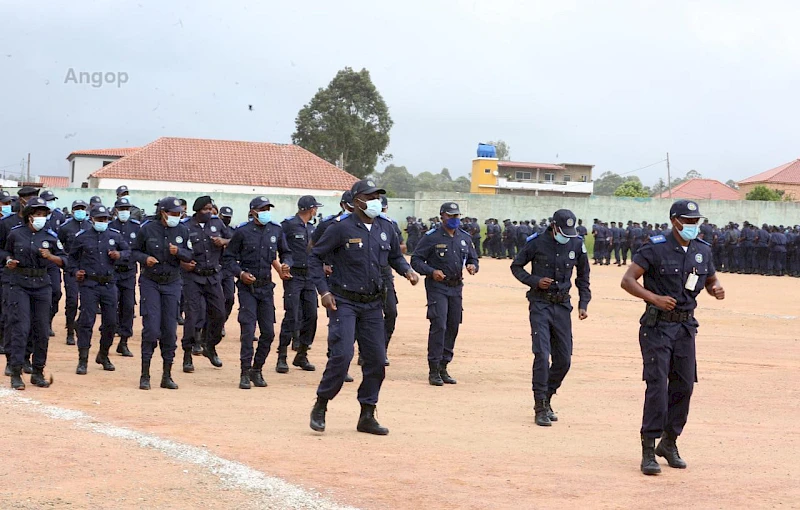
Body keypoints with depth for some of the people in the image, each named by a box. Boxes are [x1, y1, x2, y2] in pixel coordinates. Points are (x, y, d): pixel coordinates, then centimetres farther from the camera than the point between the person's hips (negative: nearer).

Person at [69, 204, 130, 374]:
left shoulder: (115, 236, 8)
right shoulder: (82, 237, 4)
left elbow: (128, 251, 15)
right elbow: (72, 257, 14)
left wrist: (120, 255, -7)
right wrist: (75, 271, -2)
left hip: (109, 285, 3)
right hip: (89, 284, -3)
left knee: (111, 322, 7)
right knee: (86, 321, -7)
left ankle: (103, 356, 26)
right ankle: (83, 360, -3)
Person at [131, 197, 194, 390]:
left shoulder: (182, 231, 1)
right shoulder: (147, 229, -5)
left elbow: (189, 255, 4)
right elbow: (135, 251, 4)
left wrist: (178, 251, -16)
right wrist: (145, 258, -16)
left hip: (172, 283, 3)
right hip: (150, 282, -3)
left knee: (170, 329, 3)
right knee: (151, 327, -9)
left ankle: (167, 375, 12)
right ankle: (145, 375, -1)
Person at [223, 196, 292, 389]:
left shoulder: (276, 230, 5)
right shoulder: (243, 231, -5)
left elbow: (285, 252, 17)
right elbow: (229, 256, 0)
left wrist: (286, 264, -4)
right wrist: (240, 273, -15)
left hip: (266, 286, 4)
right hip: (247, 286, -4)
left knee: (268, 332, 5)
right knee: (248, 330, -8)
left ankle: (257, 370, 20)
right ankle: (245, 372, 0)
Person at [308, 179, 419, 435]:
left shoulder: (385, 227, 7)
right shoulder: (341, 228, -9)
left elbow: (395, 256, 22)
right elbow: (315, 257, -4)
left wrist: (407, 270, 0)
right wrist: (324, 291, -12)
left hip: (372, 303, 6)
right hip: (344, 301, -6)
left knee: (376, 360, 4)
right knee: (342, 354, -16)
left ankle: (367, 416, 16)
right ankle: (320, 407, 3)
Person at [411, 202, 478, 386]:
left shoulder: (464, 237, 10)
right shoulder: (431, 237, -7)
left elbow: (473, 258, 20)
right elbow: (416, 260, -6)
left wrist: (473, 266, -3)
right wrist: (431, 271, -22)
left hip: (456, 288, 6)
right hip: (437, 287, -6)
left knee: (453, 327, 7)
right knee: (439, 326, -13)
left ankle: (443, 367, 17)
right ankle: (433, 370, -8)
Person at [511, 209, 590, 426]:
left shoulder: (577, 244, 2)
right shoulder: (537, 243, -7)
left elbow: (583, 276, 14)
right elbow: (516, 266, 4)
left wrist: (583, 304, 4)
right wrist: (535, 281, -12)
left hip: (562, 305, 4)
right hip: (540, 304, -4)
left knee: (564, 359, 4)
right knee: (542, 354, -12)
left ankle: (546, 399, 23)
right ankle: (541, 407, -7)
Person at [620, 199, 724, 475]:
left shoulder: (703, 250, 7)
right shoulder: (656, 248, -10)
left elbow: (711, 279, 21)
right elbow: (627, 280, -11)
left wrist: (716, 289, -4)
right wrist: (654, 298, -25)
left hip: (685, 327, 6)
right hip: (657, 326, -5)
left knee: (684, 385, 7)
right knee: (657, 385, -11)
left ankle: (669, 442, 24)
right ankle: (648, 451, -8)